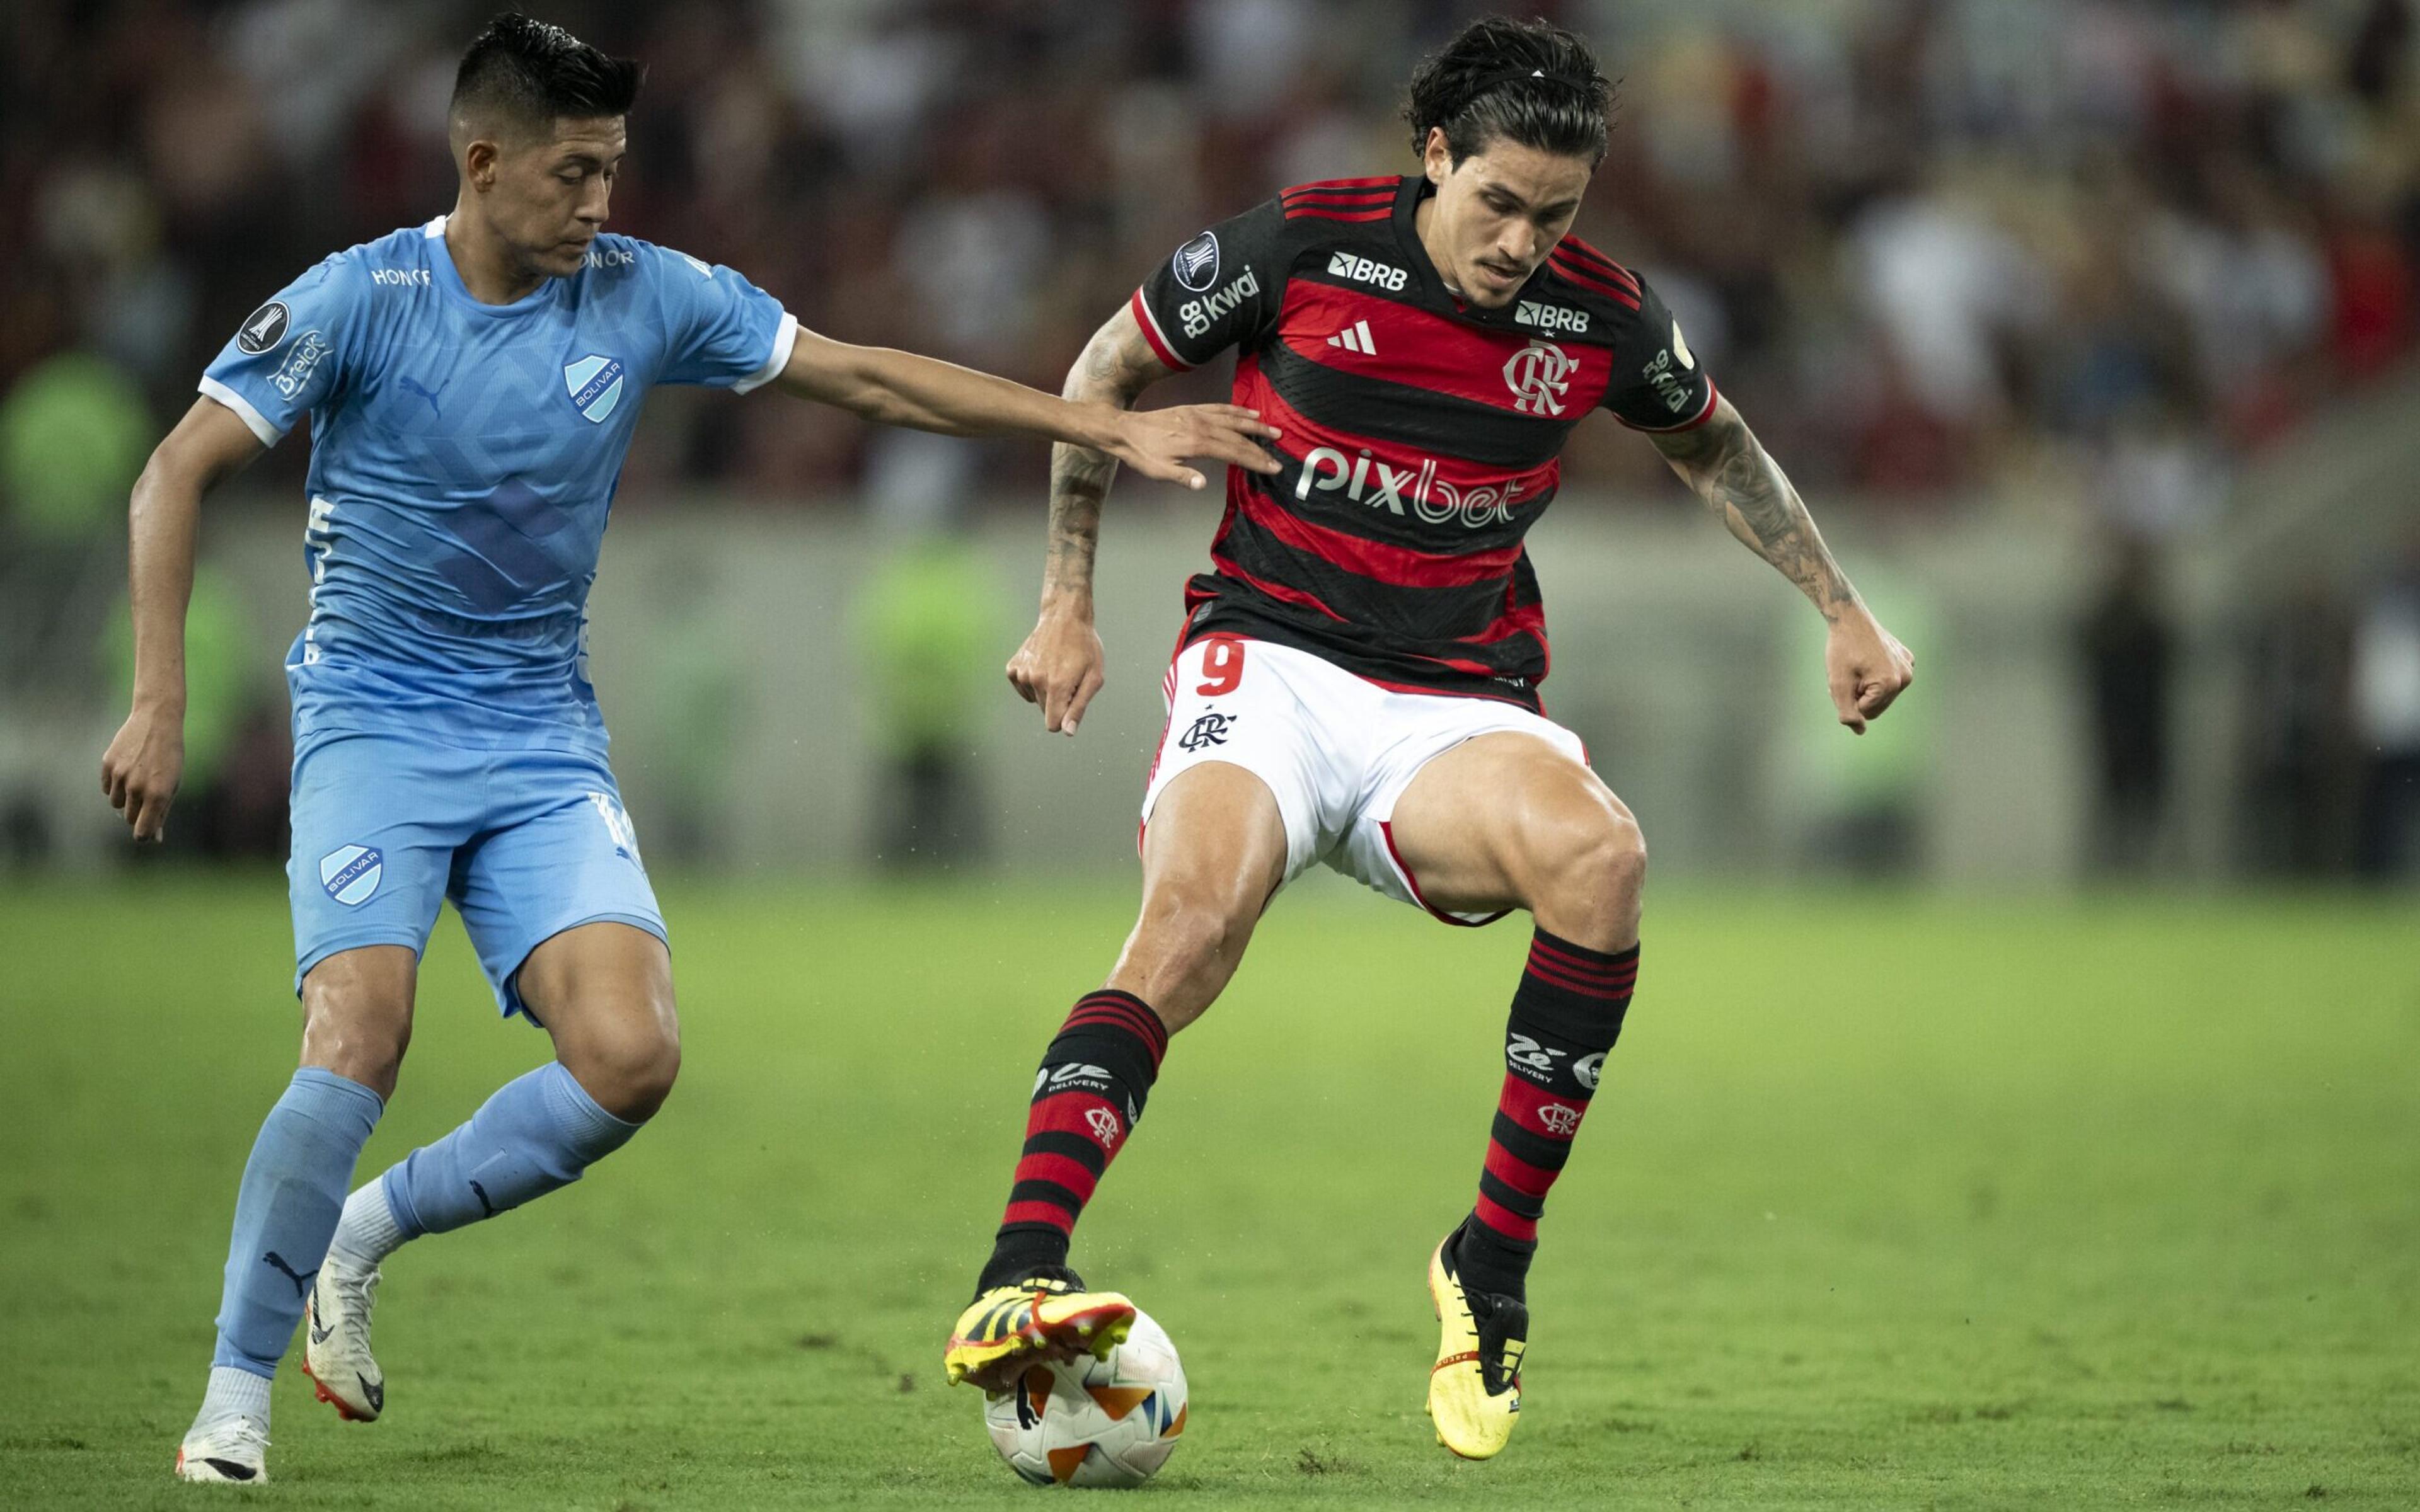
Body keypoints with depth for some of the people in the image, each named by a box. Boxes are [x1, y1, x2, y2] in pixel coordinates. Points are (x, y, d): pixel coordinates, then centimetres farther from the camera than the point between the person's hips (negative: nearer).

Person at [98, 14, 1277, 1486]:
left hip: (544, 738, 4)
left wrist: (1112, 427, 2)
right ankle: (237, 1390, -7)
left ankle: (363, 1231, 6)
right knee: (362, 1039, -23)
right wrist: (160, 702, -18)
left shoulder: (647, 297, -1)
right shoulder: (360, 300, -11)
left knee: (631, 1056, -17)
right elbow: (181, 472, -10)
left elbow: (872, 376, 5)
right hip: (375, 718, -4)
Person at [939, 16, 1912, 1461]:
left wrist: (1843, 611, 23)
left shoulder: (1603, 316, 2)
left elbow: (1713, 442, 25)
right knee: (1195, 912, -33)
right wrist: (1068, 606, 7)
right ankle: (1018, 1279, -44)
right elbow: (1108, 372, 10)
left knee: (1601, 855, -31)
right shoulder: (1298, 247, -6)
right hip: (1270, 662, -2)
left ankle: (1493, 1265, -17)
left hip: (1458, 713, 2)